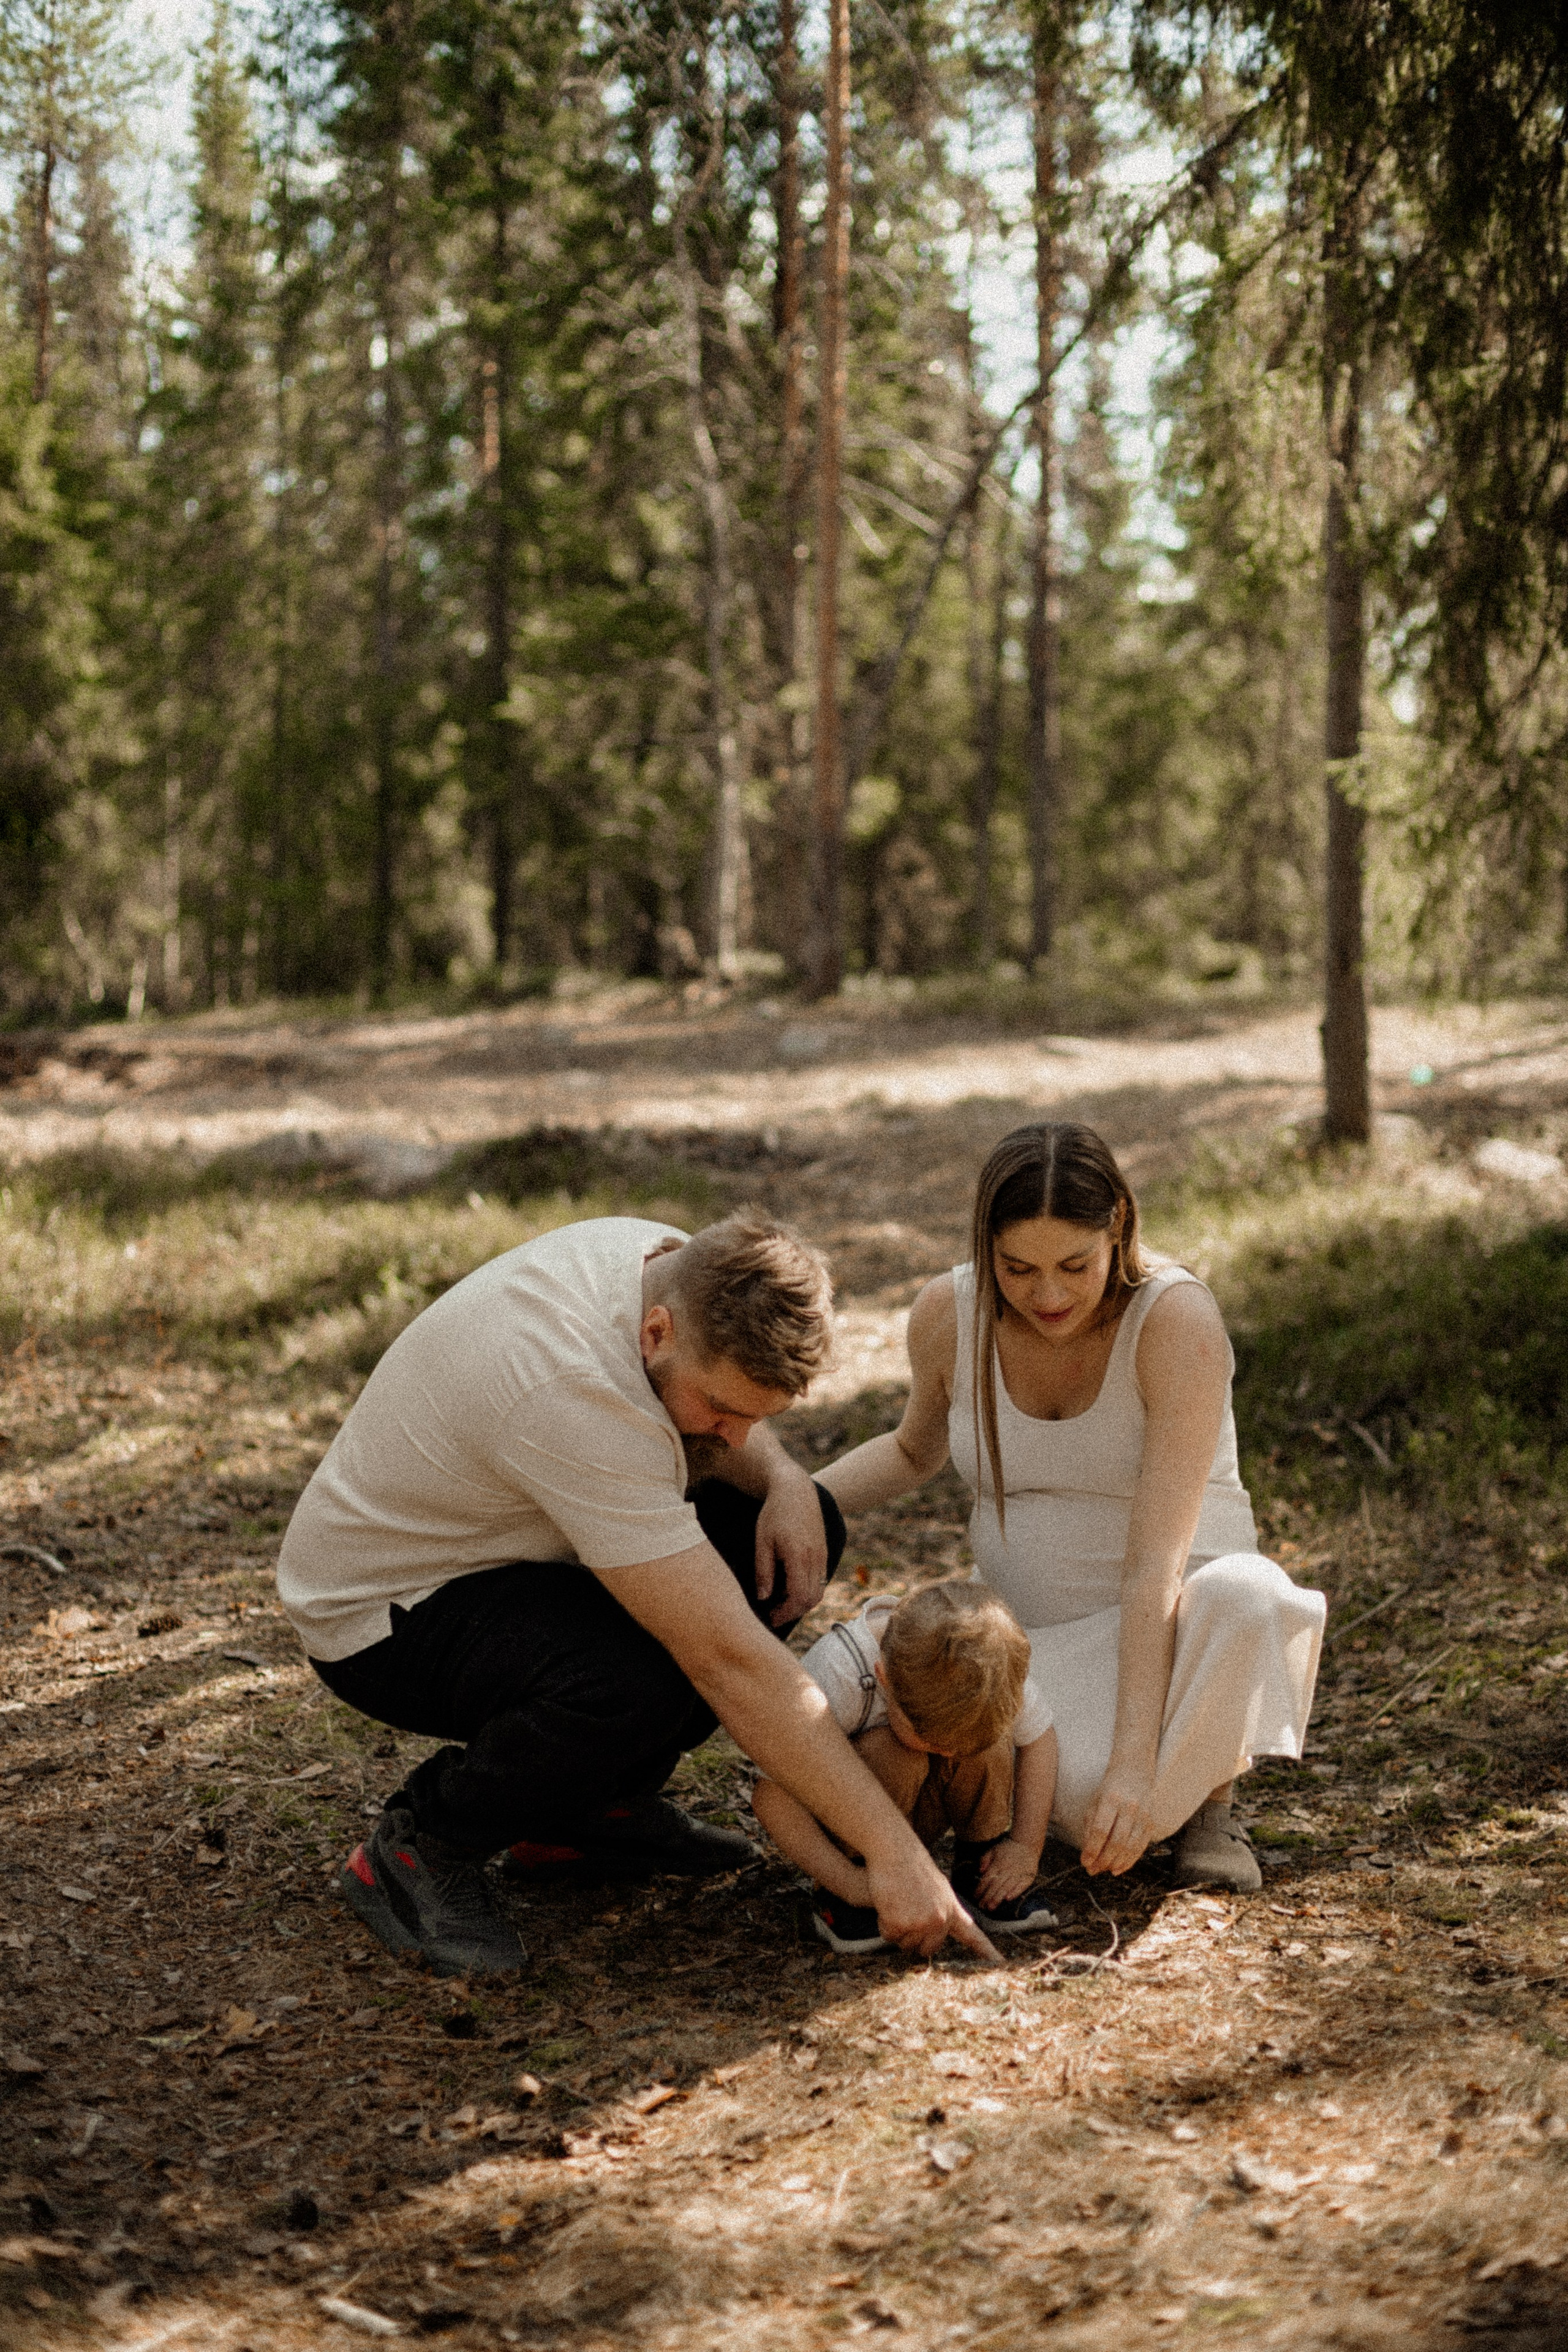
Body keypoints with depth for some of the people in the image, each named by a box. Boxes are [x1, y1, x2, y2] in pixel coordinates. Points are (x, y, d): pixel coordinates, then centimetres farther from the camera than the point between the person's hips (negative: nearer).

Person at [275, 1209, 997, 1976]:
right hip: (383, 1607, -9)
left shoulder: (672, 1263, -11)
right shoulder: (575, 1393, -37)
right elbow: (728, 1657, -38)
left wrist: (782, 1480, -12)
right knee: (636, 1683, -37)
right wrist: (891, 1848, -35)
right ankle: (420, 1848, -9)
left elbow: (696, 1441, 12)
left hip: (498, 1544, 9)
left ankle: (596, 1800, 8)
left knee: (801, 1528, -2)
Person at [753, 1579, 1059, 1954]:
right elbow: (771, 1796, -37)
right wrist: (852, 1884, -41)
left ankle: (979, 1877, -7)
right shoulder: (836, 1675, -38)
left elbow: (1037, 1737, -9)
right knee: (894, 1754, -35)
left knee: (988, 1742, -26)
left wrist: (1024, 1848, -19)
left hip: (918, 1811, 4)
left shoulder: (990, 1662, -26)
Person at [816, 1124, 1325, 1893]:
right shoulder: (948, 1314, -8)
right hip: (1030, 1636, 3)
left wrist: (1135, 1761, -36)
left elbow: (1158, 1564, -29)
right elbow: (917, 1450, 16)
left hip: (1173, 1630, -2)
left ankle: (1209, 1798, -6)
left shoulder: (1177, 1319, -22)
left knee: (1244, 1597, -40)